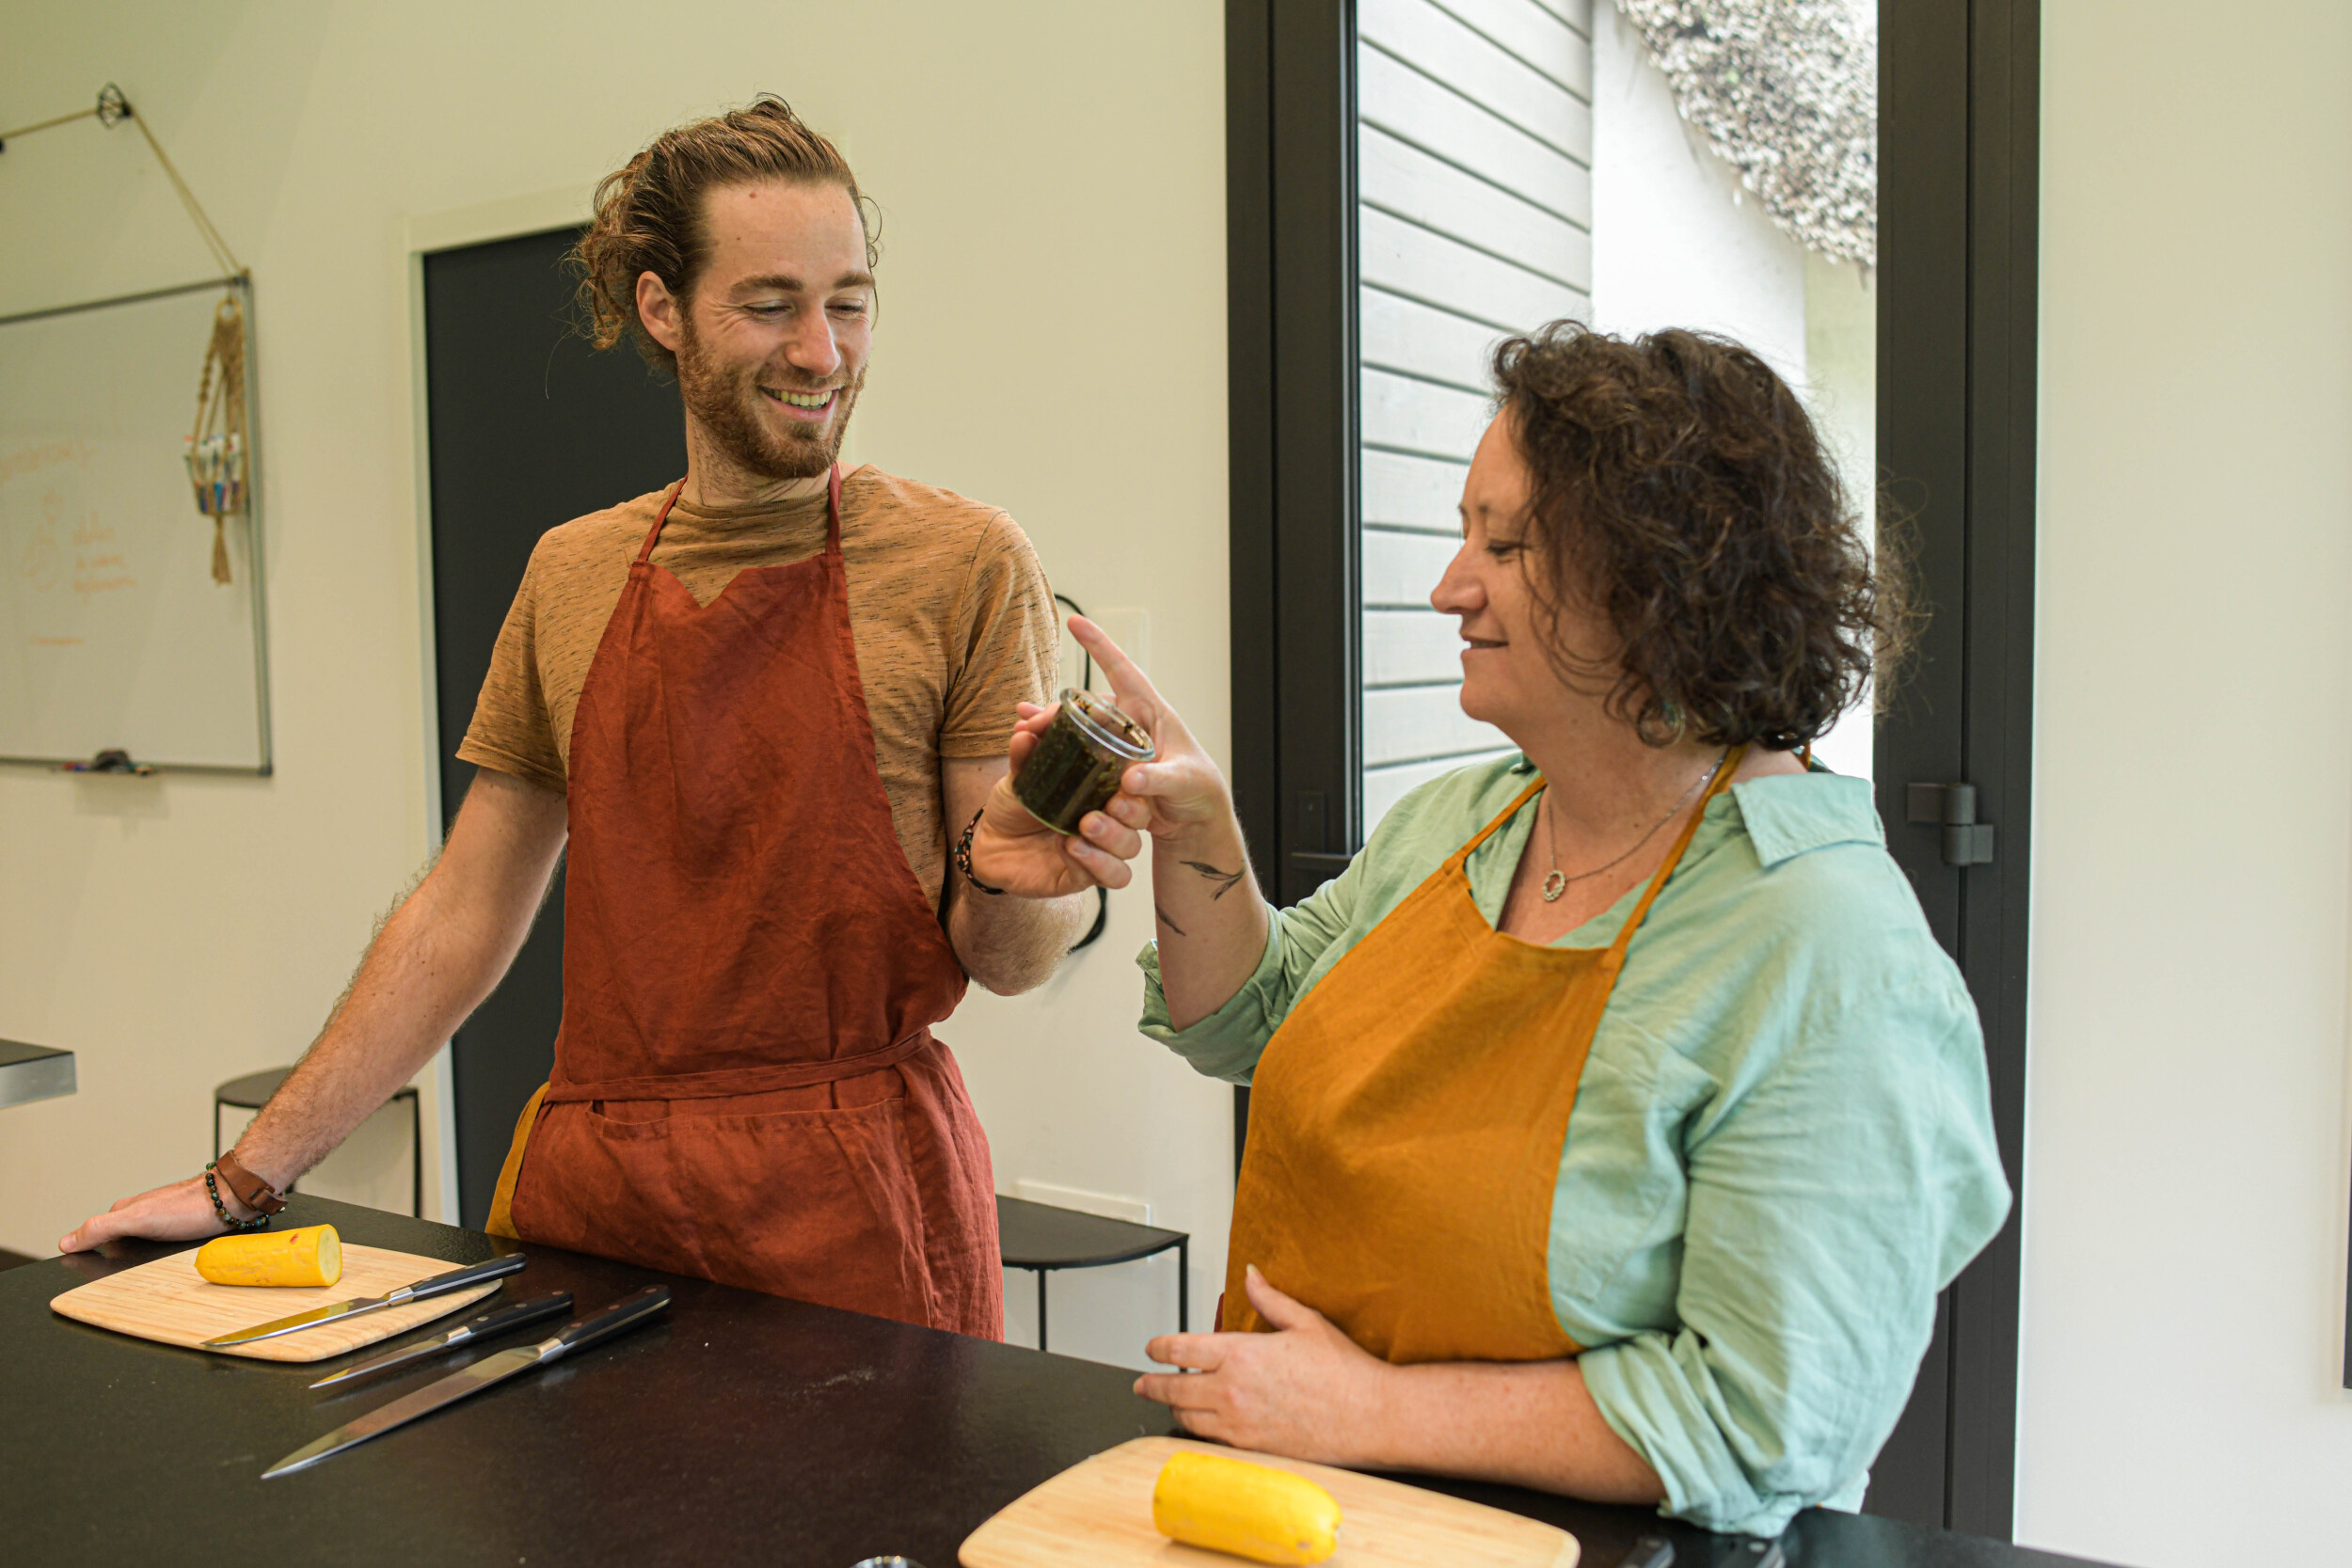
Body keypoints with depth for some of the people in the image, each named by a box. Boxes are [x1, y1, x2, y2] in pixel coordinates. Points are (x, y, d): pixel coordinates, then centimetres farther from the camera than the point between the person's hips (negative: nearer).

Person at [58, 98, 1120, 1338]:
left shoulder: (962, 564, -6)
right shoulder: (571, 576, 7)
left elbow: (1005, 958, -5)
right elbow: (459, 917, 11)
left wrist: (1017, 880, -27)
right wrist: (249, 1177, 10)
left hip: (852, 1201, -3)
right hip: (588, 1186, 4)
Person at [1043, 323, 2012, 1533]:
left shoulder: (1826, 962, -19)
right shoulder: (1451, 819, 3)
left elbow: (1770, 1421, -20)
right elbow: (1253, 1026, 15)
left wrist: (1375, 1411, -17)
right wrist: (1194, 834, -1)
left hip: (1555, 1538, -5)